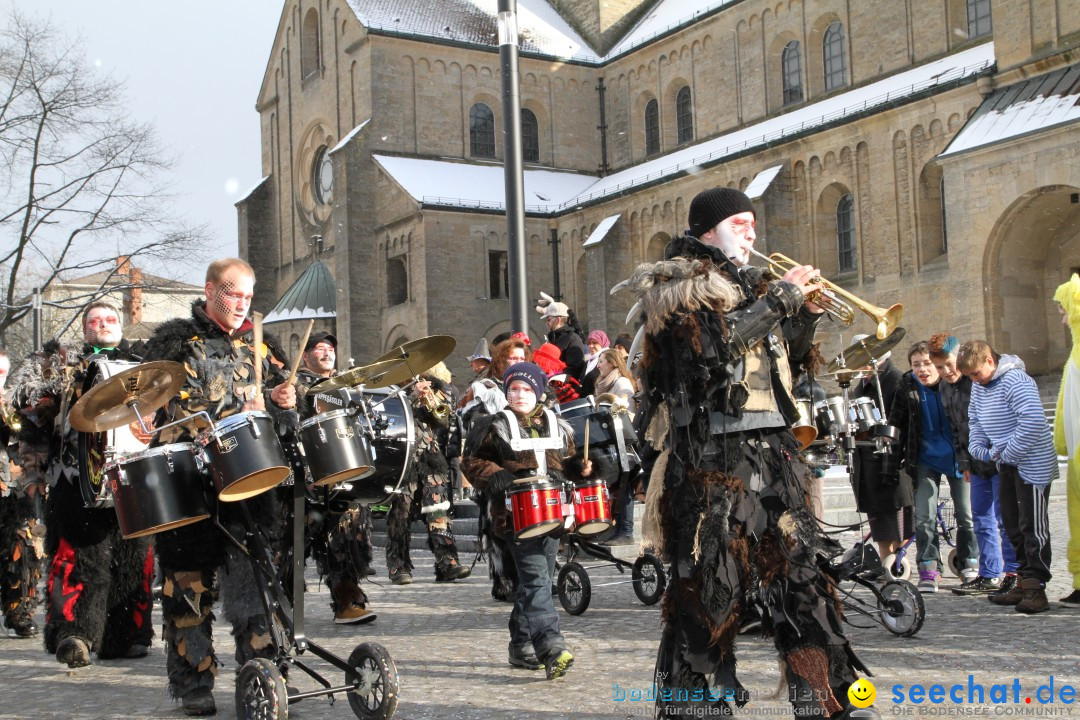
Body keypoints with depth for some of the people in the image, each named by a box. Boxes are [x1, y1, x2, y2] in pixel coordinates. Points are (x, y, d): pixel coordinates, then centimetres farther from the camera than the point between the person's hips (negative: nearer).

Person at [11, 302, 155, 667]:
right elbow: (36, 418, 10)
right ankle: (74, 634, -16)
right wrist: (35, 471, 2)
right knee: (81, 555, -13)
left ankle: (126, 636, 10)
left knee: (133, 557, 2)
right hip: (78, 478, -2)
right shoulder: (62, 364, 15)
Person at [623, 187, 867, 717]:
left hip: (772, 454, 7)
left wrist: (805, 314, 7)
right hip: (713, 459, -7)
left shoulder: (750, 285, 20)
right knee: (708, 582, -4)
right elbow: (714, 344, -21)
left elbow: (785, 365, 22)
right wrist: (782, 296, -13)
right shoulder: (677, 285, -2)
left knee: (800, 575, 8)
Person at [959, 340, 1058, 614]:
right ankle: (1025, 581, 20)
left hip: (1031, 465, -9)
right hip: (1006, 465, 9)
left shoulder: (1015, 381, -20)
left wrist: (1007, 452, -22)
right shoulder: (979, 386, 9)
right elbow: (975, 420, 22)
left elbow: (1033, 421, -30)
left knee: (1032, 527, -6)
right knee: (1013, 525, 12)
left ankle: (1036, 587, -1)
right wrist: (978, 448, 4)